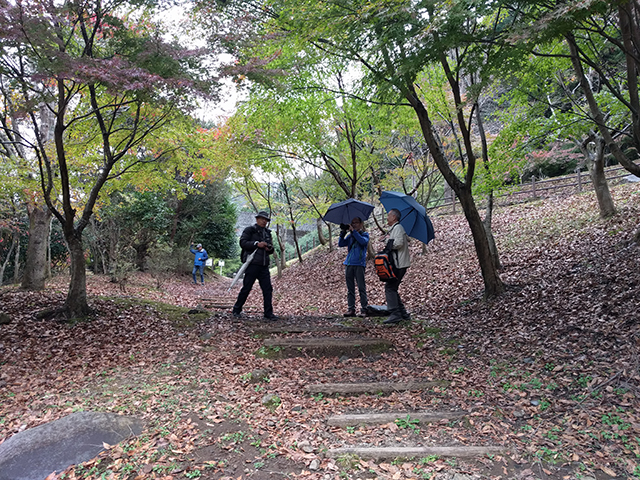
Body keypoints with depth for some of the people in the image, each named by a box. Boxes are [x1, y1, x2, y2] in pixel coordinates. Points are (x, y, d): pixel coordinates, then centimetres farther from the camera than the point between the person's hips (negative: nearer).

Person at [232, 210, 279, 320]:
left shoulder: (267, 233, 19)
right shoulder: (249, 230, 1)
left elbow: (271, 249, 24)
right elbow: (243, 242, -11)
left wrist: (270, 249, 1)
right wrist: (257, 244, -19)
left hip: (264, 266, 6)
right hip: (252, 264, -6)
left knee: (268, 289, 1)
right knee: (246, 288, -1)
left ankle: (268, 313, 6)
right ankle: (236, 310, 14)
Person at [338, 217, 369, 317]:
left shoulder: (364, 234, 7)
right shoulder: (349, 236, 19)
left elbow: (363, 241, -15)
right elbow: (340, 244, 7)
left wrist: (354, 231, -15)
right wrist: (343, 233, -5)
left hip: (359, 264, -5)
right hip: (349, 264, 5)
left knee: (361, 288, -5)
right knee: (350, 289, 4)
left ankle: (364, 309, -2)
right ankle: (351, 309, 7)